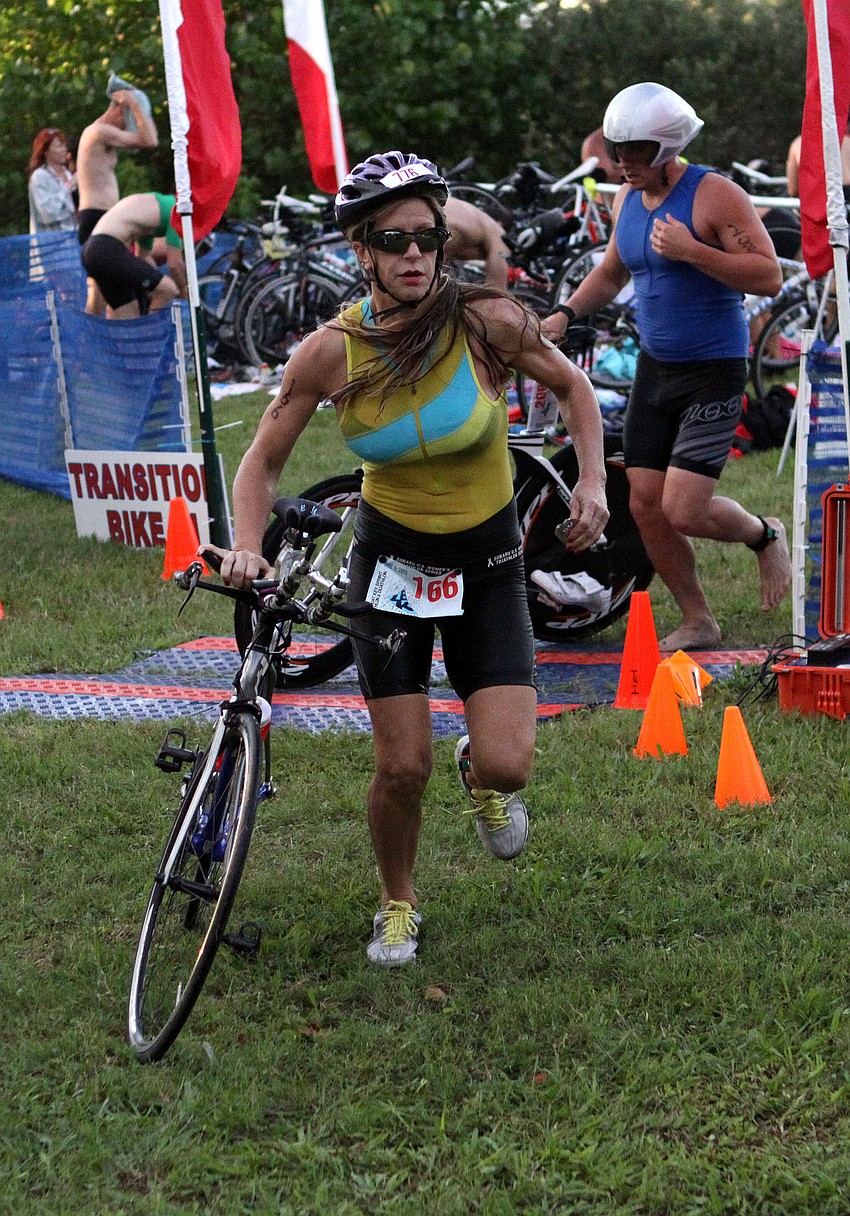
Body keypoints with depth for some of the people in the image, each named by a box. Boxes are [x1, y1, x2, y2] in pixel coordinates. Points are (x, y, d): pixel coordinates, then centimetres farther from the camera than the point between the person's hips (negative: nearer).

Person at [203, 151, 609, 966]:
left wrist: (592, 480, -11)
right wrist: (247, 546, -21)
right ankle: (397, 906, 25)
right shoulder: (333, 350, -15)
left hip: (487, 562, 0)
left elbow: (572, 386, 2)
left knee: (506, 766, -12)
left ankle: (480, 777, 28)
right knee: (402, 767, -4)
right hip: (391, 557, 0)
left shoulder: (485, 321, -17)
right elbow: (263, 458, -4)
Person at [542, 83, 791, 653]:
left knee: (684, 512, -13)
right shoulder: (626, 199, 7)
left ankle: (765, 536, 19)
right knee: (646, 506, 3)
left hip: (714, 370, -7)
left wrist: (691, 250, -27)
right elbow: (611, 271, 25)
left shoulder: (714, 195, -15)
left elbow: (770, 276, -20)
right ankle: (697, 622, 19)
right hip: (654, 366, 7)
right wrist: (566, 313, 8)